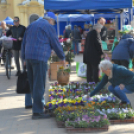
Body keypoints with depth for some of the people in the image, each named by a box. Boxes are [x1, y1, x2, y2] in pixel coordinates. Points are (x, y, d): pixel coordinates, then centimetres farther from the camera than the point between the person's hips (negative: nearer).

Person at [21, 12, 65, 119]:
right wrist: (62, 58, 13)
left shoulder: (31, 25, 21)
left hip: (29, 57, 8)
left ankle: (40, 104, 27)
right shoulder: (48, 27, -1)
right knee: (39, 85, -8)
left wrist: (24, 58, 24)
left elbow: (24, 43, 22)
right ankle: (37, 112, -8)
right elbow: (56, 44, 1)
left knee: (33, 83, 15)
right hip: (40, 58, -8)